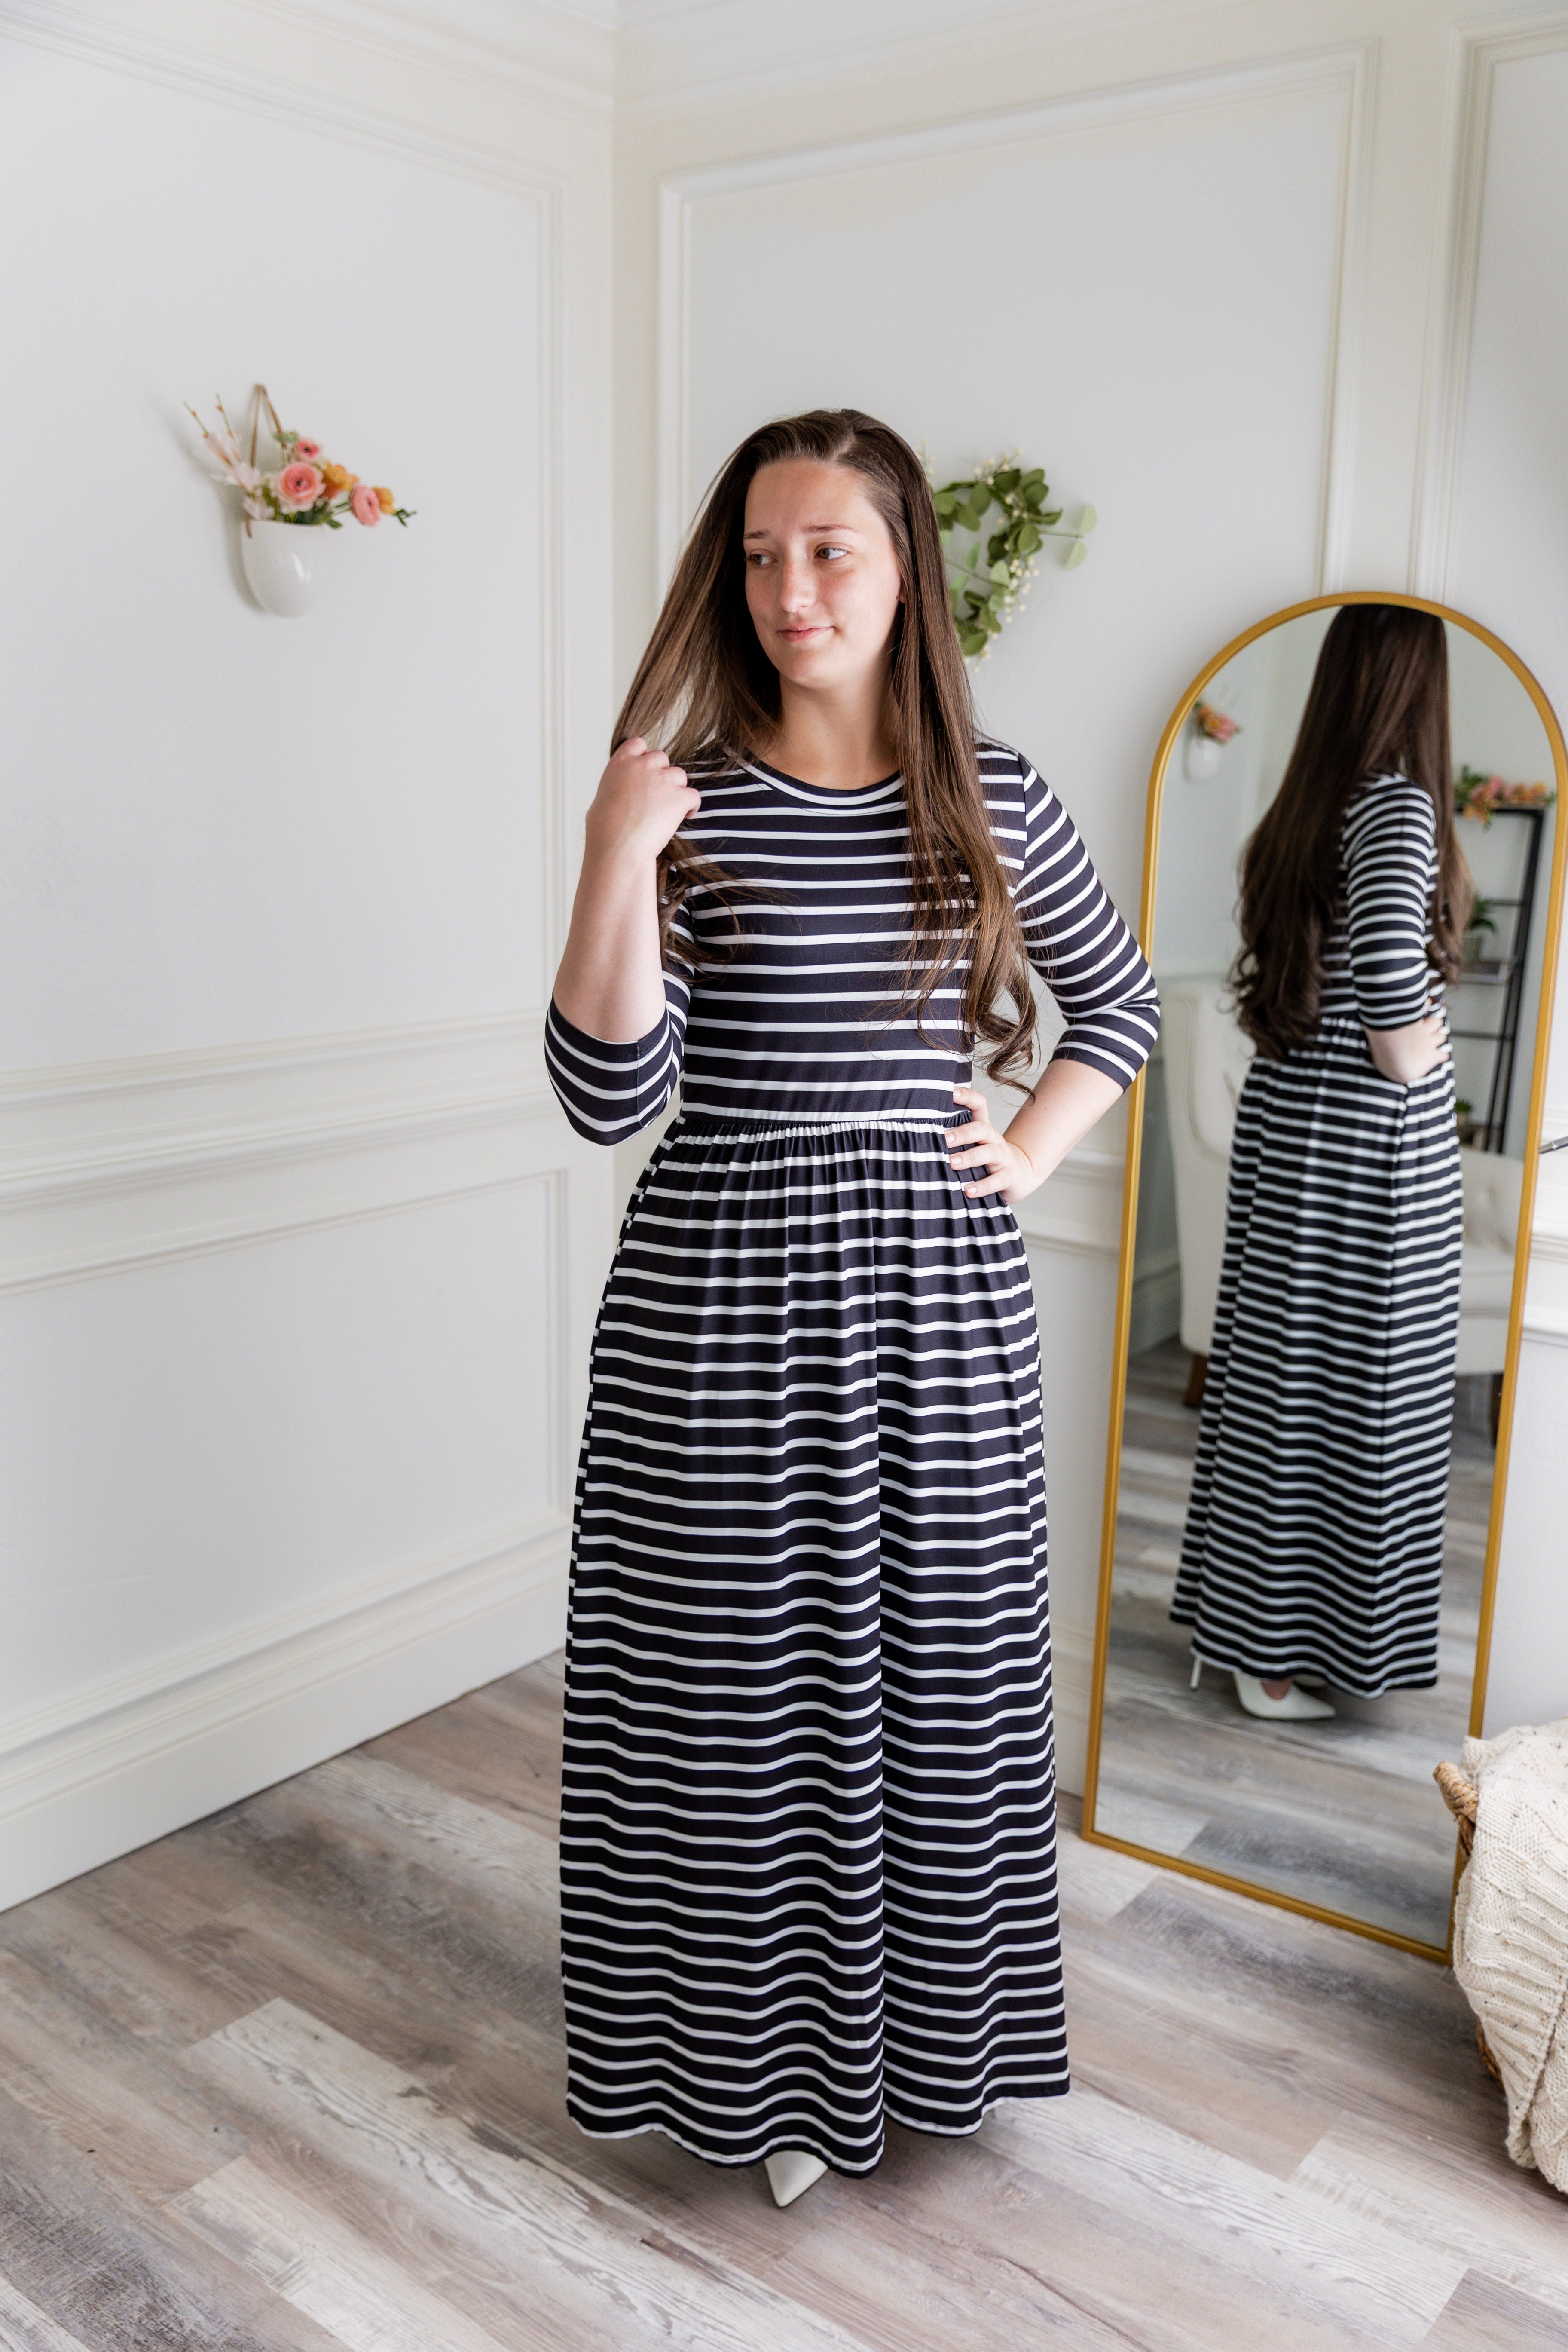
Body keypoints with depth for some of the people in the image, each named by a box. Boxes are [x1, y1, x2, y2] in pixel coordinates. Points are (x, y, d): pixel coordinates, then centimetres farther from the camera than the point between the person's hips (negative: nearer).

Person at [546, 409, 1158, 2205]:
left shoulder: (992, 804, 3)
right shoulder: (681, 802, -4)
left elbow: (1120, 999, 19)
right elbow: (608, 1095, -10)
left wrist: (1030, 1153, 5)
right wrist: (614, 865, -21)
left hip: (931, 1295, 2)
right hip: (723, 1285, -2)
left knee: (931, 1671, 13)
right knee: (736, 1678, 8)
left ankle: (915, 2026, 37)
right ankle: (749, 2045, 32)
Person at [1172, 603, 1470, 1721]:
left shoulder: (1305, 809, 9)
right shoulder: (1398, 803, -15)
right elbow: (1388, 952, -31)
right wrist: (1410, 1051, -15)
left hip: (1285, 1111, 8)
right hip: (1372, 1137, -8)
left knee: (1276, 1371, 15)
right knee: (1351, 1382, 2)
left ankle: (1245, 1614, 28)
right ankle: (1278, 1655, 12)